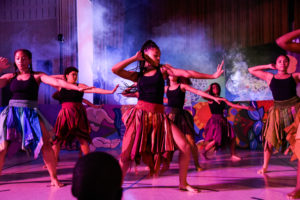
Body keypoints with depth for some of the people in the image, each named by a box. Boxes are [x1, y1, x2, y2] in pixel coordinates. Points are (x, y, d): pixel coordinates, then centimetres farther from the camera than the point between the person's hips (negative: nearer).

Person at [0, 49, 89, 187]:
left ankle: (54, 178, -1)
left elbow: (57, 82, -6)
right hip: (13, 112, 1)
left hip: (31, 113, -1)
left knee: (45, 144, -12)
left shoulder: (37, 76, 6)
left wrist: (77, 88, -18)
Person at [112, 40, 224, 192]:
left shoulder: (163, 70, 11)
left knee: (185, 148, -8)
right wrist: (135, 58, 6)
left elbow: (186, 73, 4)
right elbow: (115, 70, -1)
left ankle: (183, 183, 10)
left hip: (159, 117, 1)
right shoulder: (138, 75, 11)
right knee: (126, 155, -6)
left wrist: (213, 76, -2)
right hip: (140, 116, -1)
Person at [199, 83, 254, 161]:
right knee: (215, 140, -15)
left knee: (232, 137, -1)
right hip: (215, 121, -6)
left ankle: (233, 155, 8)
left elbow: (233, 105, 10)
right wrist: (208, 90, -2)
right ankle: (204, 152, 7)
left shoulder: (222, 99, 13)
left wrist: (246, 107, 5)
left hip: (223, 121, 6)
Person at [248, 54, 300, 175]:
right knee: (269, 139, -2)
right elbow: (251, 70, 17)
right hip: (278, 110, 1)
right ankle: (265, 166, 8)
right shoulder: (269, 77, 12)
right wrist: (269, 66, 15)